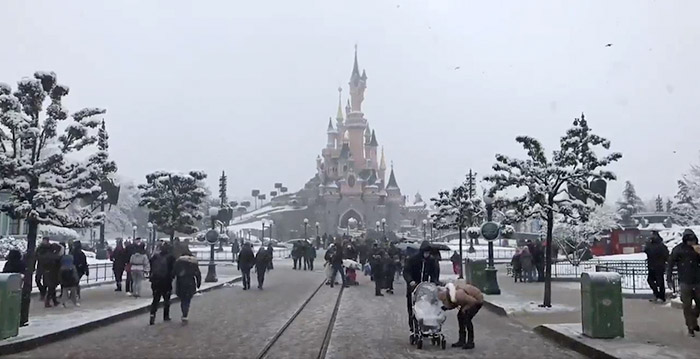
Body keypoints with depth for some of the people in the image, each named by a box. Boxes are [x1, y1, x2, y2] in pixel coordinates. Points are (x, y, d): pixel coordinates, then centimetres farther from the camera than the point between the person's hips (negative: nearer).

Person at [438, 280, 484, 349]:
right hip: (471, 299, 9)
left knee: (466, 318, -16)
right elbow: (455, 304, 5)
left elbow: (473, 301, -30)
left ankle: (470, 342, -5)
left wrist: (464, 309, -18)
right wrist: (446, 307, -10)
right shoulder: (447, 290, -10)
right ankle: (462, 341, 14)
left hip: (477, 300, -9)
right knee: (460, 316, 6)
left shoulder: (458, 294, -38)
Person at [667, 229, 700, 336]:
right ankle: (691, 327, 14)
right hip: (685, 282, -3)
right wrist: (669, 279, -6)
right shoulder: (678, 249, -6)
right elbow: (670, 264, -3)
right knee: (687, 306, 2)